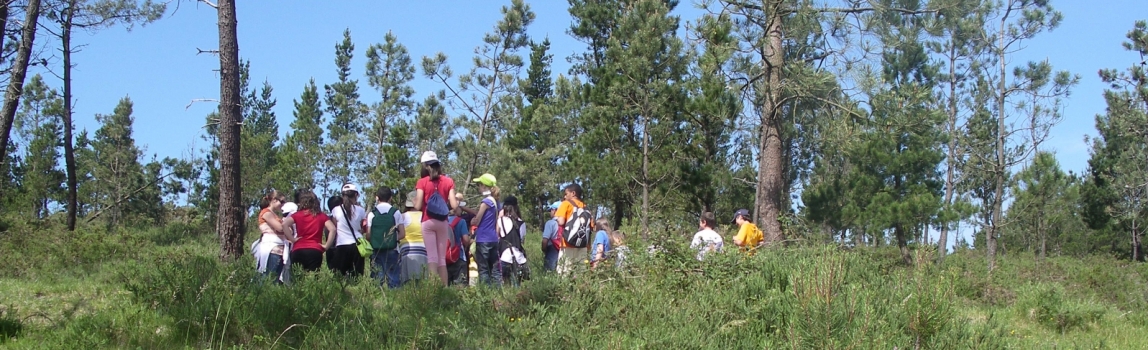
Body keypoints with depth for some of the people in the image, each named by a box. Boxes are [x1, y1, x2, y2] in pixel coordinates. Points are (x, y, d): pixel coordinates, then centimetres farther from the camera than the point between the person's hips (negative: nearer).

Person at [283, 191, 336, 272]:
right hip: (315, 251, 0)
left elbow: (284, 224, -7)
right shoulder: (321, 216, 9)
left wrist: (292, 239, 1)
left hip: (298, 250, 0)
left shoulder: (297, 215, 8)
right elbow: (332, 229, -3)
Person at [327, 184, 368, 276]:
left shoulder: (336, 210, -1)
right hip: (357, 245, 1)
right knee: (358, 274, 3)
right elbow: (364, 229, 8)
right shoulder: (360, 210, 0)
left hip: (341, 245, -1)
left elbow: (333, 229, 5)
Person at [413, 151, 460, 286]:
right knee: (442, 258, 7)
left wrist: (415, 200, 14)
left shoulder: (422, 182, -4)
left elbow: (418, 206, -6)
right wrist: (457, 199, 19)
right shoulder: (448, 181, 4)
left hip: (428, 222, -3)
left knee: (432, 257, -6)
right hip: (443, 222, 3)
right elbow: (454, 205, -2)